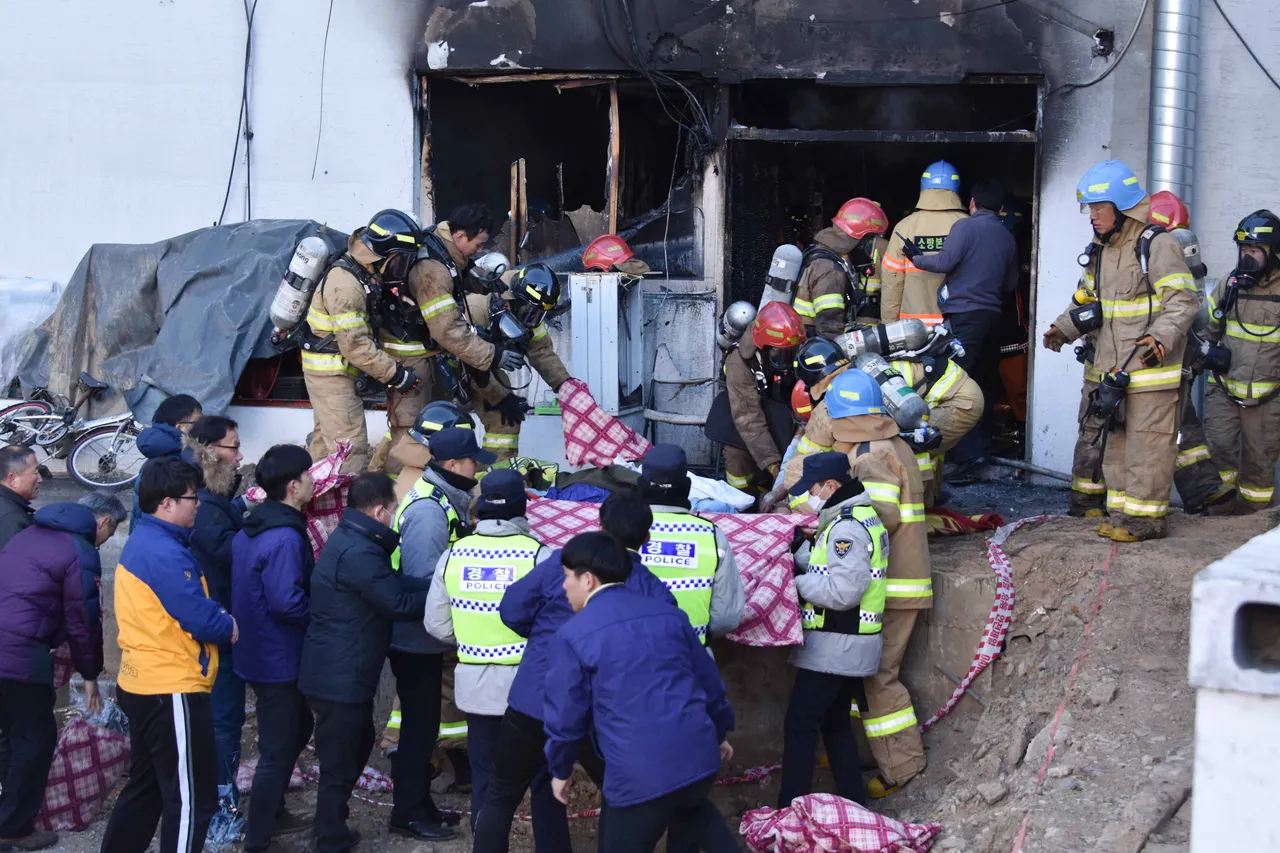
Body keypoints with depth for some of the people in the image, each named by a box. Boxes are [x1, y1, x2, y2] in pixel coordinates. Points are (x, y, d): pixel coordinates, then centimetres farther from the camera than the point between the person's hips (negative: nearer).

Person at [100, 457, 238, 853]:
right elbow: (201, 621, -22)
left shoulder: (142, 542, 12)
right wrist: (231, 627, -3)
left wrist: (219, 616, -1)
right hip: (172, 689, -11)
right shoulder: (164, 553, -21)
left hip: (145, 685, 11)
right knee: (191, 798, -2)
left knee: (147, 785, 20)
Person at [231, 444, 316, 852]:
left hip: (258, 651, 10)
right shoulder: (285, 538, -24)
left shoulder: (251, 528, 7)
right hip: (279, 659, -10)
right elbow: (287, 603, -30)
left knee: (298, 727, 26)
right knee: (278, 749, 2)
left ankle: (270, 813, 36)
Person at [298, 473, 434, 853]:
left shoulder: (351, 540, 10)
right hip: (340, 676, -11)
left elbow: (393, 582, 6)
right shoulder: (358, 553, -25)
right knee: (339, 762, 1)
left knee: (357, 746, 25)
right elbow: (399, 603, -21)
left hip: (342, 672, 11)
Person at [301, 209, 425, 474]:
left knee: (326, 441, 20)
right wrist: (395, 374, -21)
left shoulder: (367, 276, 5)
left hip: (330, 371, 10)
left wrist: (396, 361, -2)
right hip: (332, 374, -10)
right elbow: (355, 345, -26)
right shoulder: (345, 284, -25)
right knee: (351, 448, -11)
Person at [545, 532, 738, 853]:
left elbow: (566, 715, 0)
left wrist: (561, 770, 17)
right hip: (700, 758, 5)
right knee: (690, 809, 38)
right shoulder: (670, 614, 10)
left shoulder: (571, 636, -4)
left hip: (638, 776, -5)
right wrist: (718, 734, 33)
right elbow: (709, 680, 17)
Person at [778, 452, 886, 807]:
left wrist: (797, 582, -15)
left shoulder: (847, 528, -19)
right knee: (835, 723, 18)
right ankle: (854, 805, 22)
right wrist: (802, 561, 2)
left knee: (800, 725, -6)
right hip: (848, 648, 10)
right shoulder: (863, 519, 14)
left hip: (834, 645, -10)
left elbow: (843, 590, -26)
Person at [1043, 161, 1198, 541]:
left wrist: (1162, 338, -30)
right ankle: (1122, 513, 22)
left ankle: (1147, 519, 1)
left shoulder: (1156, 245, -13)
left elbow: (1182, 301, -17)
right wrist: (1065, 328, 17)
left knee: (1147, 444, -5)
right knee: (1118, 442, 13)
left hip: (1151, 365, -9)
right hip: (1116, 367, 9)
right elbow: (1091, 301, 28)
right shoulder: (1102, 250, 14)